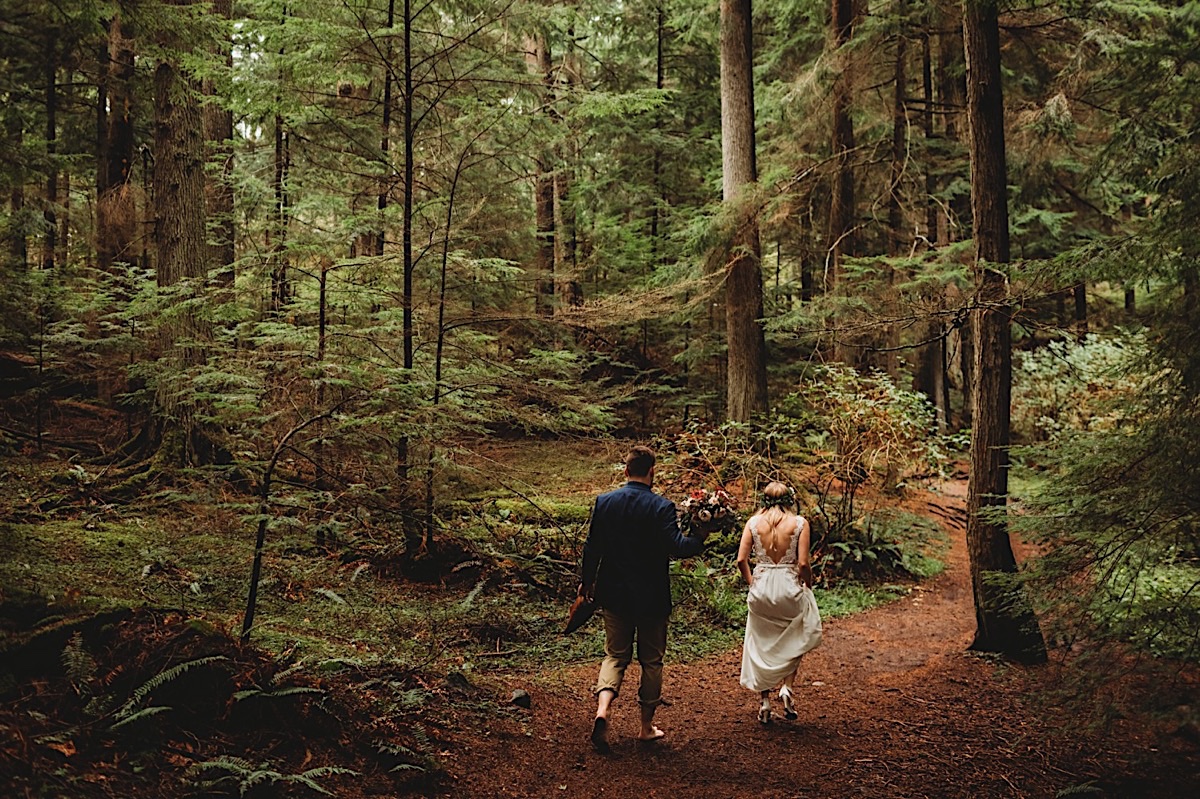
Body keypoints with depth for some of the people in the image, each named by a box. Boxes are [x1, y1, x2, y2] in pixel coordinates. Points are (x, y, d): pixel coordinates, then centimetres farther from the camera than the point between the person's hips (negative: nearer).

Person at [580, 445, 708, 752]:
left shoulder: (604, 502, -3)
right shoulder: (662, 507, -14)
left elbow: (592, 547, 1)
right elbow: (676, 547, -21)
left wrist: (587, 581, 15)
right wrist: (700, 537, -3)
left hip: (613, 596, 3)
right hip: (651, 598, -3)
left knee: (615, 655, 14)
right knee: (651, 660, 12)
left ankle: (603, 709, -10)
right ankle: (647, 727, 21)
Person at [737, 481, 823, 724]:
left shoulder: (753, 522, 1)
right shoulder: (799, 523, -4)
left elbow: (741, 560, -5)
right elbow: (803, 563, -10)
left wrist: (751, 582, 10)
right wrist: (808, 586, 6)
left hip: (760, 588, 1)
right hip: (789, 587, -1)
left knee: (762, 646, 13)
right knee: (794, 641, 21)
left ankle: (764, 702, 16)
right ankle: (788, 686, 4)